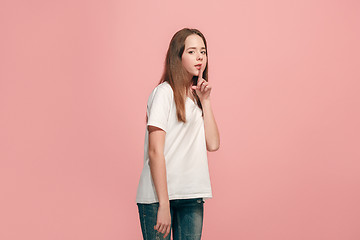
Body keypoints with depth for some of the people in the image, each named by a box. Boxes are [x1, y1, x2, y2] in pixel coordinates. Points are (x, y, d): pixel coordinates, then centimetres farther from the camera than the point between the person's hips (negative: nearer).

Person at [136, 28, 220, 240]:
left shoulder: (196, 96, 16)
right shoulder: (165, 92, -7)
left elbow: (213, 144, 6)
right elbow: (155, 151, -13)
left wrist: (205, 101, 1)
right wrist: (163, 205, -18)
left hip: (192, 197, 6)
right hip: (158, 197, -6)